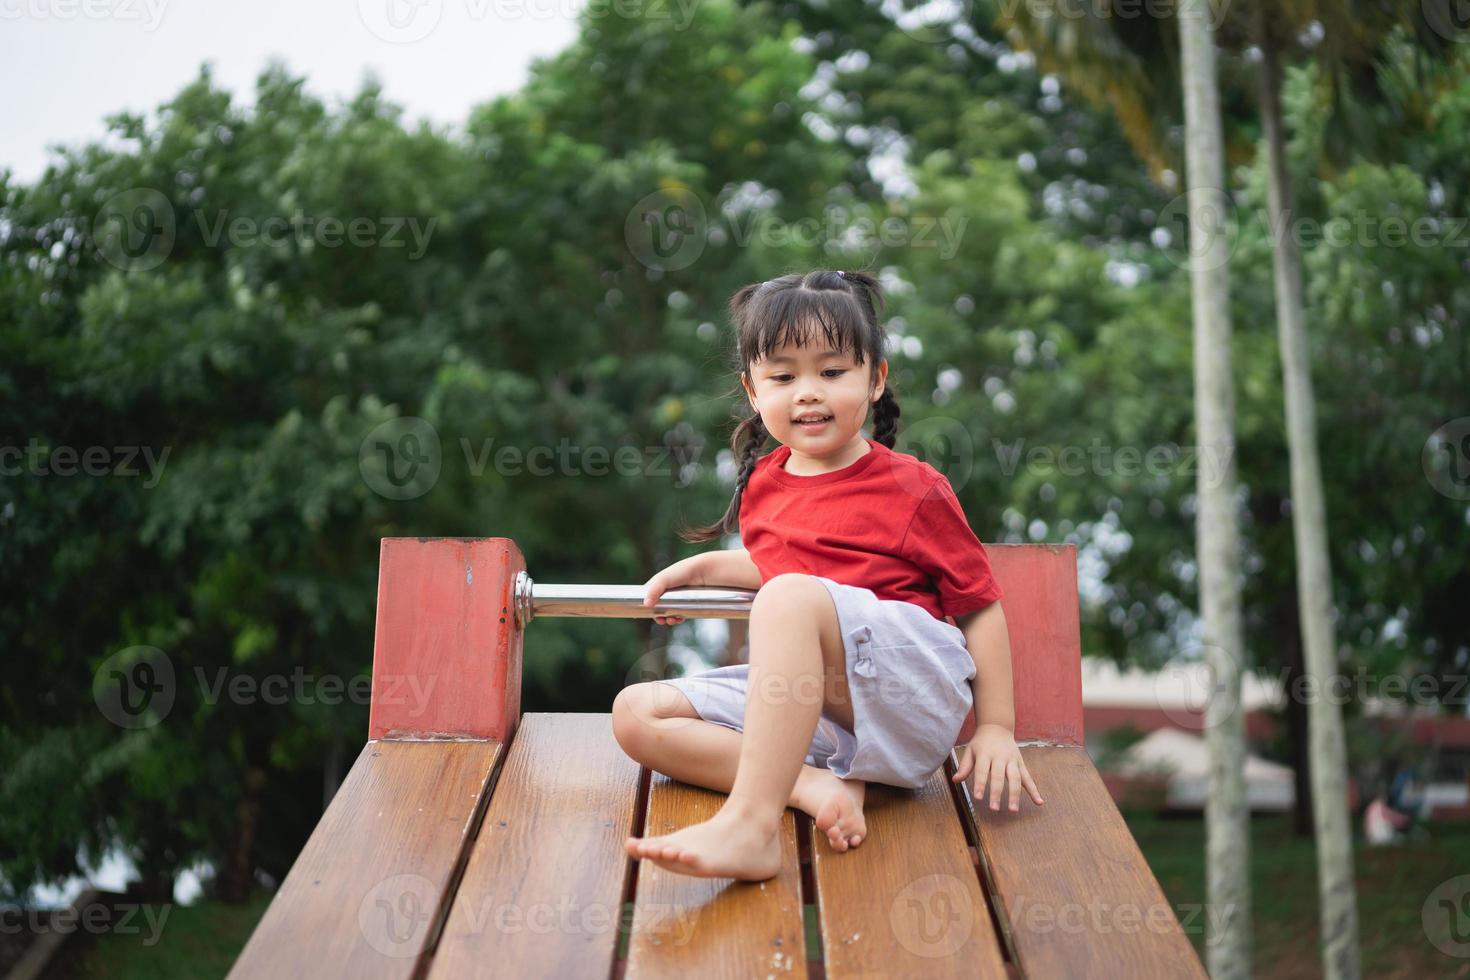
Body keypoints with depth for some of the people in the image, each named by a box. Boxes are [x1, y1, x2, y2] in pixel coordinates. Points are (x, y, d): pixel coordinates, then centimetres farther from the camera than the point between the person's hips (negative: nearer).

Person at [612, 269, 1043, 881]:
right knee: (635, 714, -7)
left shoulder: (911, 489, -2)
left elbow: (980, 604, 0)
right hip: (805, 701, 7)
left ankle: (748, 826, -43)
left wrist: (996, 727, -3)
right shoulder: (763, 482, 14)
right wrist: (699, 569, 20)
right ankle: (815, 785, -25)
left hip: (909, 691, -6)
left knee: (792, 596, -35)